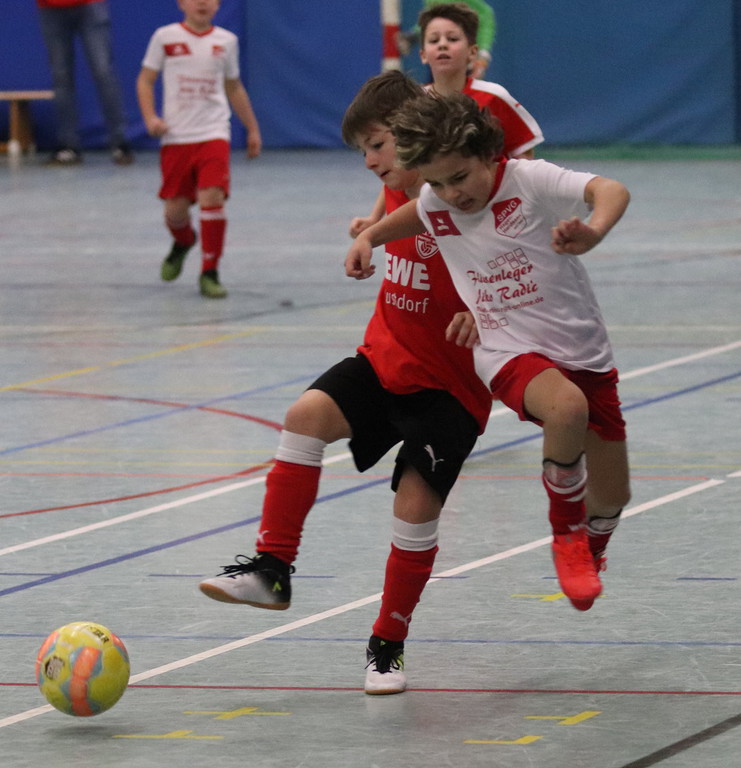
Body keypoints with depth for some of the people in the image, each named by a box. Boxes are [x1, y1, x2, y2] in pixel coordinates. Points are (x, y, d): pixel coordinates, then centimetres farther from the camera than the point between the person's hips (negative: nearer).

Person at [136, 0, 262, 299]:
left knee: (212, 198, -18)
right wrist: (150, 118, -10)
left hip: (213, 134, 0)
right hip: (176, 137, 0)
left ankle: (209, 273, -7)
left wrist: (252, 129, 23)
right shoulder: (165, 37, 1)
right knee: (175, 207, 3)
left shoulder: (226, 41, 8)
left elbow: (234, 88, 20)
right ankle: (183, 242, 41)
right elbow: (145, 80, 5)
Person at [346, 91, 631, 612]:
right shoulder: (435, 204, -4)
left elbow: (612, 192, -34)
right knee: (567, 408, -36)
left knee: (612, 496, 10)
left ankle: (589, 550, 48)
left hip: (584, 350, 0)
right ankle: (567, 532, -12)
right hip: (509, 353, 0)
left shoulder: (529, 181, -18)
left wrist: (592, 233, -56)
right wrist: (369, 237, 5)